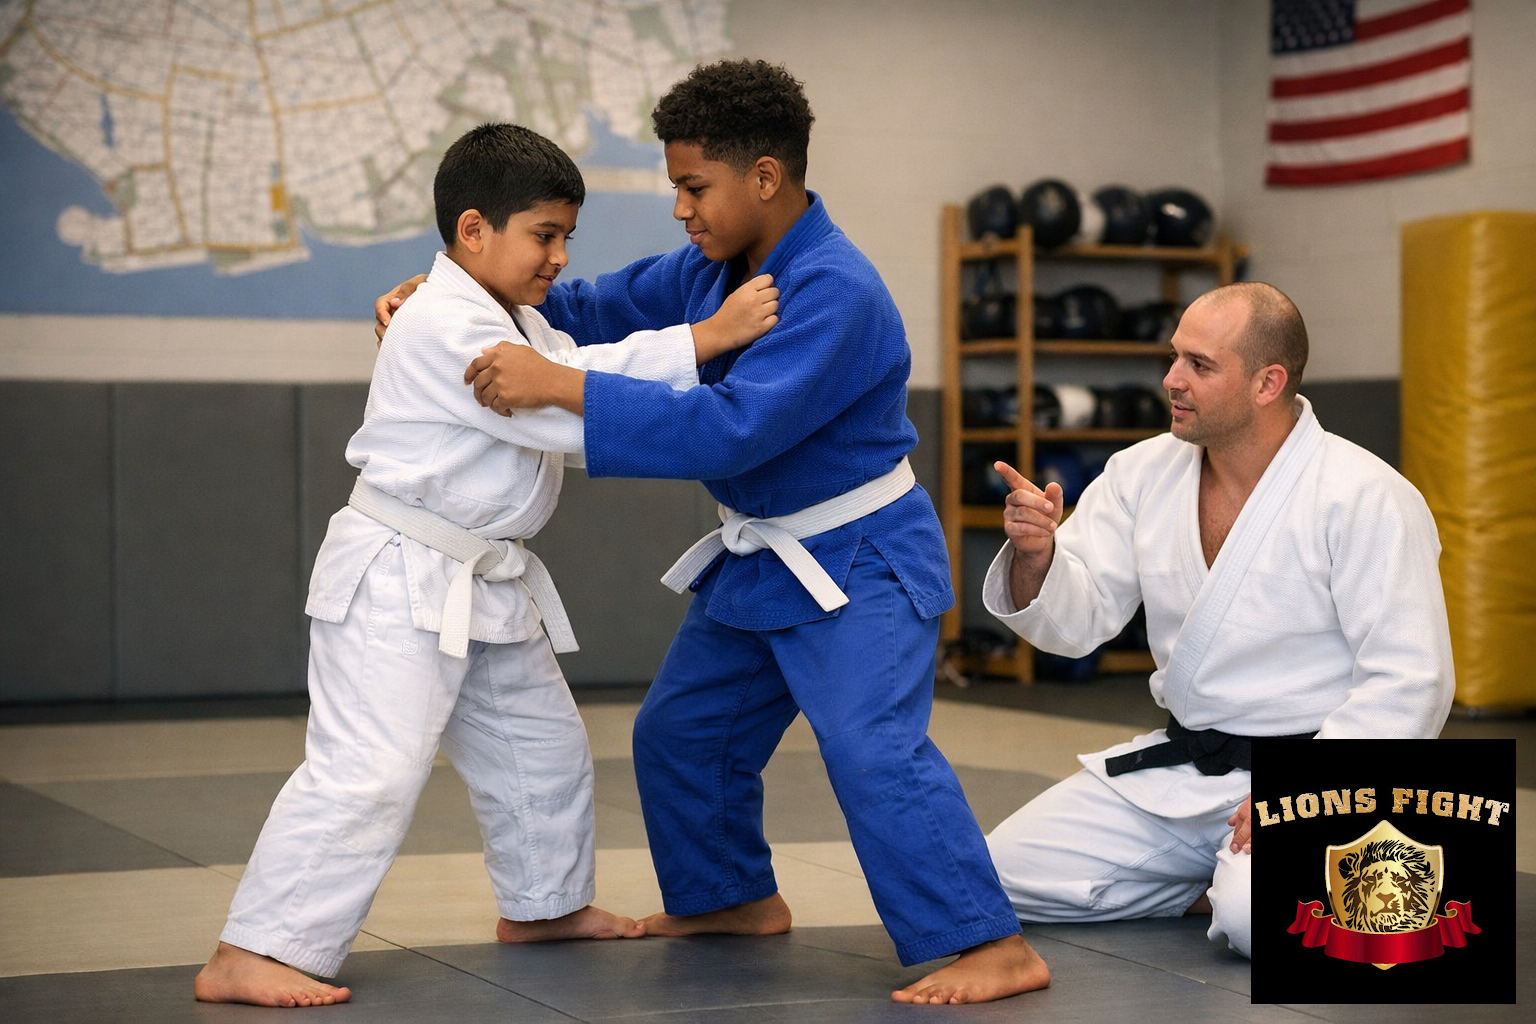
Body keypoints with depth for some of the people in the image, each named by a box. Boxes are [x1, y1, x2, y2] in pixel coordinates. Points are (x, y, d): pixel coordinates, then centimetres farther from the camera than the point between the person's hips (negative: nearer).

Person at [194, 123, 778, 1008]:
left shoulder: (515, 322, 15)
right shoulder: (447, 329, -21)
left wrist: (707, 336, -8)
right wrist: (704, 340, -26)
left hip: (484, 585, 10)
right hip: (399, 581, -10)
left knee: (543, 746, 21)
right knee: (367, 768, -18)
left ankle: (544, 904, 41)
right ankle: (249, 955, -17)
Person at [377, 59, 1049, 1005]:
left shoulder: (835, 295, -28)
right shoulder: (711, 267, 0)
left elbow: (732, 428, -37)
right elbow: (595, 309, 10)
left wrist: (560, 387, -40)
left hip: (860, 562, -9)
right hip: (762, 562, 9)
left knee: (875, 748, -23)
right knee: (681, 732, 17)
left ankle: (994, 947, -19)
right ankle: (735, 898, 37)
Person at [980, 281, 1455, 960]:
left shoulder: (1367, 498, -15)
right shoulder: (1145, 472, 3)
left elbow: (1408, 682, -16)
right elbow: (1074, 621, 2)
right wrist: (1036, 554, -20)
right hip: (1174, 770, 7)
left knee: (1257, 920, -35)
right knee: (1006, 873, -4)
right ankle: (1219, 880, 11)